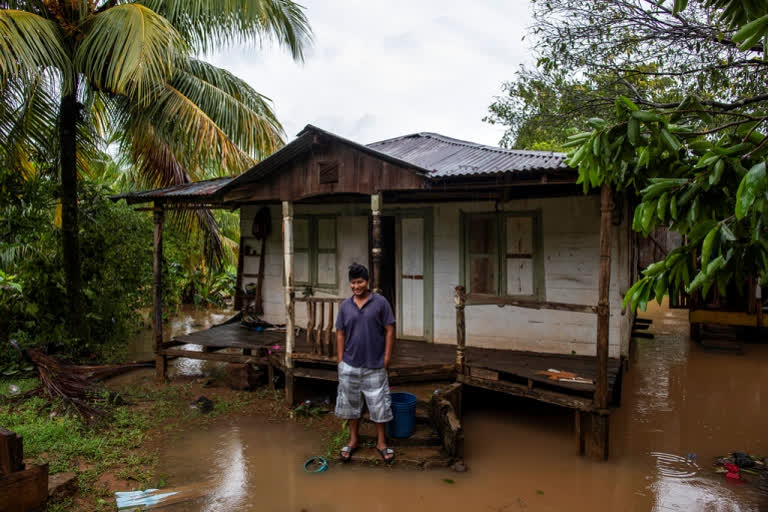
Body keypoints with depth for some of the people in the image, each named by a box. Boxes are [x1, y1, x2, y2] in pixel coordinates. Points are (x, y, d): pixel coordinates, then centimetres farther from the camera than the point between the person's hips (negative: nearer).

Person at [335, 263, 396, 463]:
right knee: (351, 403, 13)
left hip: (375, 366, -2)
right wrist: (341, 360, 2)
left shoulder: (380, 302, -7)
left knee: (379, 404, 6)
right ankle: (354, 439, 30)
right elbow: (340, 334, 6)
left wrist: (387, 357, -8)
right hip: (350, 366, 3)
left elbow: (389, 331, -5)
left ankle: (381, 442, 22)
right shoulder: (345, 306, 2)